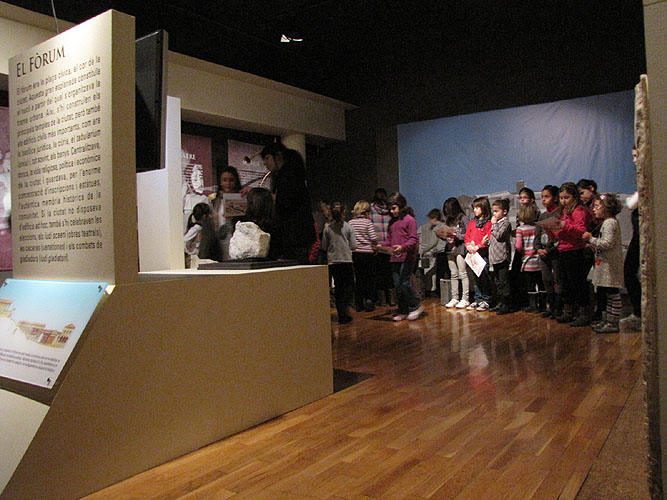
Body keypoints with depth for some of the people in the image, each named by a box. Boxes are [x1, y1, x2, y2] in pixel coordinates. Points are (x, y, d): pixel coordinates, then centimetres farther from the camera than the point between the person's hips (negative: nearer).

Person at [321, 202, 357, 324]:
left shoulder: (327, 228, 0)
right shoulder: (348, 227, -5)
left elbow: (324, 246, 4)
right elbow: (353, 245, -5)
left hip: (332, 261, 3)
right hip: (346, 260, -3)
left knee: (338, 286, 9)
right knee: (349, 285, 8)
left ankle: (341, 315, 10)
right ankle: (344, 308, -12)